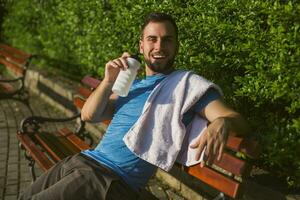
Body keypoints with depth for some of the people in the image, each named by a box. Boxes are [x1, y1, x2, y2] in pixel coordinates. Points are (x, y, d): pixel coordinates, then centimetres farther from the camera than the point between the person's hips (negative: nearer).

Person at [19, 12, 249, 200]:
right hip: (83, 159, 7)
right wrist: (109, 81, -3)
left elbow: (238, 120, -14)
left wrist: (222, 123, -39)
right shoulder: (131, 85, 19)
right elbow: (89, 115, 14)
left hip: (113, 179, -7)